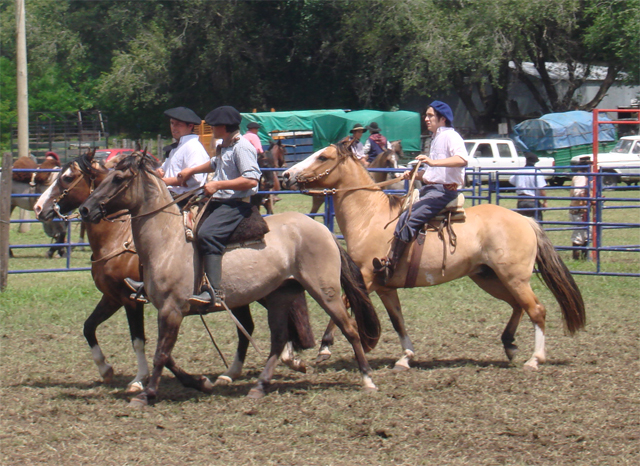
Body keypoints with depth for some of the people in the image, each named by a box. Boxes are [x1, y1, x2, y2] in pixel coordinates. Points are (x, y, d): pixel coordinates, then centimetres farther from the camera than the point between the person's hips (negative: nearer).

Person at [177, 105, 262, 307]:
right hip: (218, 202, 11)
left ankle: (214, 292, -40)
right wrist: (192, 171, 37)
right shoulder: (225, 147, 19)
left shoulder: (242, 147, -14)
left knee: (207, 234, -32)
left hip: (236, 205, -11)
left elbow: (251, 179, -25)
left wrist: (218, 185, -22)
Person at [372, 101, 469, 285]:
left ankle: (389, 266, -28)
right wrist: (413, 174, 16)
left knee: (407, 219, -24)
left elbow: (463, 159, -28)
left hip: (443, 192, -11)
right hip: (429, 188, 11)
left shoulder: (450, 136, -9)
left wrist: (433, 162, -35)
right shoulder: (436, 139, 22)